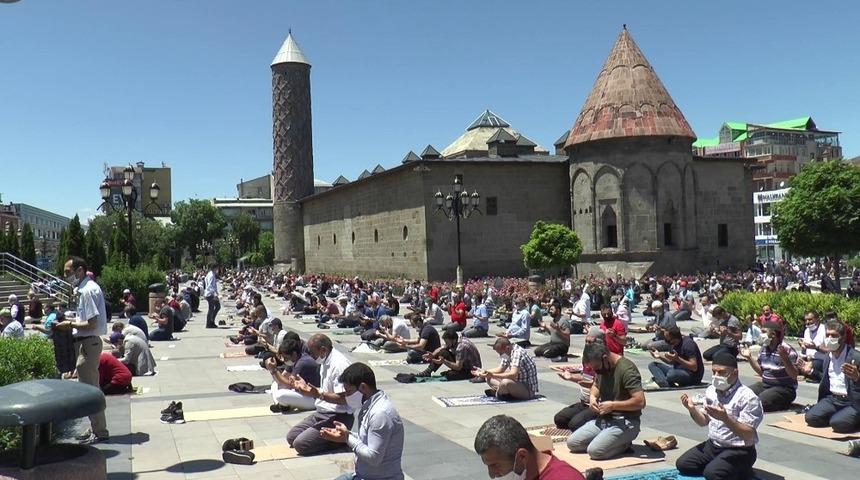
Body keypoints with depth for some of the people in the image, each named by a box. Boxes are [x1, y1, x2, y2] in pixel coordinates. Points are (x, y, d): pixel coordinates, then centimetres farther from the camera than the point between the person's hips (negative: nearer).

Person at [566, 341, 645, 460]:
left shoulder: (626, 369, -20)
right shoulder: (601, 367, 6)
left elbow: (640, 402, -25)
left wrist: (612, 405, -19)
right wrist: (592, 396, 3)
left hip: (624, 422, -8)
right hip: (603, 419, 8)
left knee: (595, 451, -27)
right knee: (572, 443, -6)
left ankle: (624, 444, -1)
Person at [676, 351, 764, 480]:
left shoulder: (747, 397, -20)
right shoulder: (711, 390, 2)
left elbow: (749, 437, -25)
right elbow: (704, 422, 13)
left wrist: (725, 418, -39)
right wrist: (692, 409, -9)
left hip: (739, 451, -7)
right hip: (713, 445, 7)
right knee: (682, 464, -4)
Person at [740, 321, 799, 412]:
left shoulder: (787, 350, -13)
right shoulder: (764, 348, 8)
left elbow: (794, 376, -17)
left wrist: (785, 359, -31)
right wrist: (749, 357, 4)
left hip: (784, 388, -7)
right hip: (765, 385, 7)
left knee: (759, 401, -30)